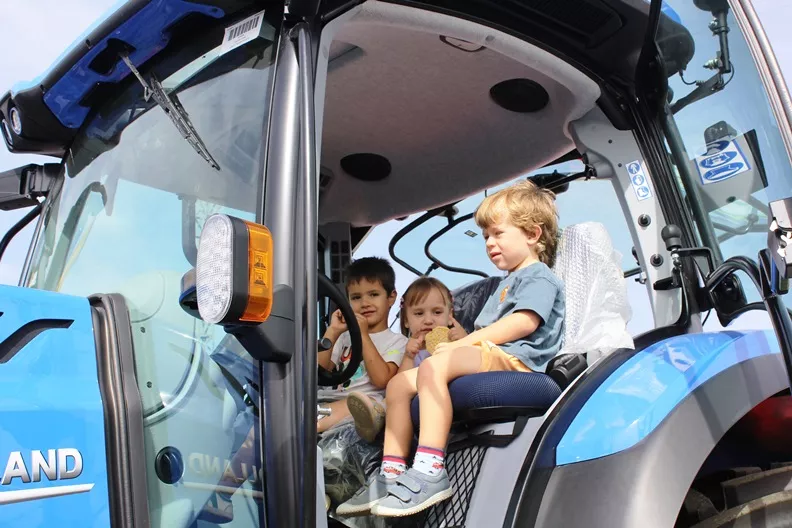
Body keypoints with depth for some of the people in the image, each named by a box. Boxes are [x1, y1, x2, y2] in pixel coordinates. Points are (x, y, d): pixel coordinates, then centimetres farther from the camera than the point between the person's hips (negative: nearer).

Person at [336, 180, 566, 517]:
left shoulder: (540, 277, 2)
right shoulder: (507, 283, 33)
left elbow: (524, 322, -17)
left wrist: (461, 343, -17)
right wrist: (458, 343, 7)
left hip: (516, 358, -10)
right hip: (489, 356, 10)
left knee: (433, 367, -35)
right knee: (398, 384, 0)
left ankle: (430, 473, -38)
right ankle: (390, 476, -1)